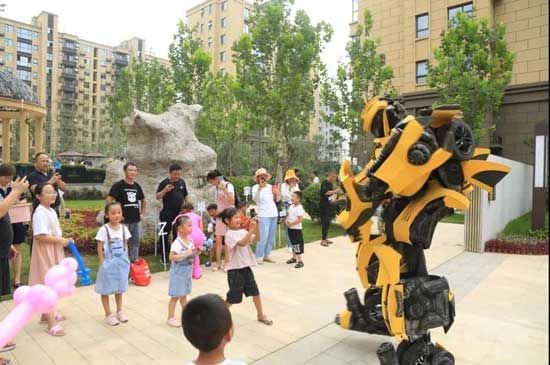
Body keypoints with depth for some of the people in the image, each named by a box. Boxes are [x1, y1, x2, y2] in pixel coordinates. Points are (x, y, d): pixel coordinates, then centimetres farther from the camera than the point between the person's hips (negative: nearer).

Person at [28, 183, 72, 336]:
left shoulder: (51, 211, 9)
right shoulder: (40, 213, -21)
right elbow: (40, 236, -28)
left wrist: (63, 240, 4)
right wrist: (61, 241, -20)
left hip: (53, 251, 10)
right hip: (44, 252, -10)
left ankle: (46, 314, 35)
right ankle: (52, 323, 3)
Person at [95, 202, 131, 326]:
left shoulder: (124, 228, 0)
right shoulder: (104, 229, -13)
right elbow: (100, 248, -10)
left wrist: (126, 260, 5)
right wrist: (103, 263, -12)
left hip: (121, 262, 4)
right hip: (109, 263, -4)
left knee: (120, 288, 16)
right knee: (106, 289, 7)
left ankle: (119, 311, 31)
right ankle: (108, 315, 20)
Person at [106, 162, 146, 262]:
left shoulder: (137, 186, 11)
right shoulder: (118, 185, -8)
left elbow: (143, 200, 25)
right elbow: (108, 200, -14)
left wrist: (142, 213, 15)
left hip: (136, 220, 6)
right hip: (123, 221, -6)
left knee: (135, 243, 14)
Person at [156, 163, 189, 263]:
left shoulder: (182, 182, 6)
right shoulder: (164, 183, -7)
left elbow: (185, 196, 15)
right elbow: (157, 197, -9)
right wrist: (165, 190, -26)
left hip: (180, 213, 4)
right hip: (167, 214, -4)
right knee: (165, 234, 2)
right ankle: (164, 255, 12)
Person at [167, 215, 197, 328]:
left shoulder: (190, 240, 2)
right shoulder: (177, 242, -22)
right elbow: (172, 257, -29)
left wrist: (196, 251, -5)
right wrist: (186, 254, -32)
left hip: (187, 272, 7)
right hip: (178, 273, -7)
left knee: (183, 294, 20)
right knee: (175, 296, 4)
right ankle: (170, 318, 17)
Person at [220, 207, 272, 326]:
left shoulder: (243, 231, 6)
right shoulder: (229, 234, -17)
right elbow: (242, 243, -30)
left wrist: (256, 227, -10)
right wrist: (251, 229, -33)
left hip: (246, 267, 7)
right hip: (235, 269, -7)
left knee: (255, 291, 13)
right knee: (233, 296, 3)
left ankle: (261, 315, 29)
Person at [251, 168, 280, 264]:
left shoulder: (271, 186, 11)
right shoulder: (255, 187, -1)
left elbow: (277, 200, 16)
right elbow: (254, 199, -19)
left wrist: (277, 193, -3)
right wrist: (259, 188, -28)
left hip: (274, 214, 6)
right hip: (264, 215, -5)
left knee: (272, 236, 9)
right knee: (264, 236, -13)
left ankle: (266, 255, 20)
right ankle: (258, 256, -2)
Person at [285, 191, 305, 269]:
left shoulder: (299, 208, -19)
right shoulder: (291, 206, 9)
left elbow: (299, 219, -23)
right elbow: (288, 215, 17)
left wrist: (291, 223, -22)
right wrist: (286, 220, -3)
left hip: (296, 229, -9)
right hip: (290, 228, 9)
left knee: (298, 245, -4)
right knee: (293, 244, 20)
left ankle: (300, 261, 3)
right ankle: (294, 258, 35)